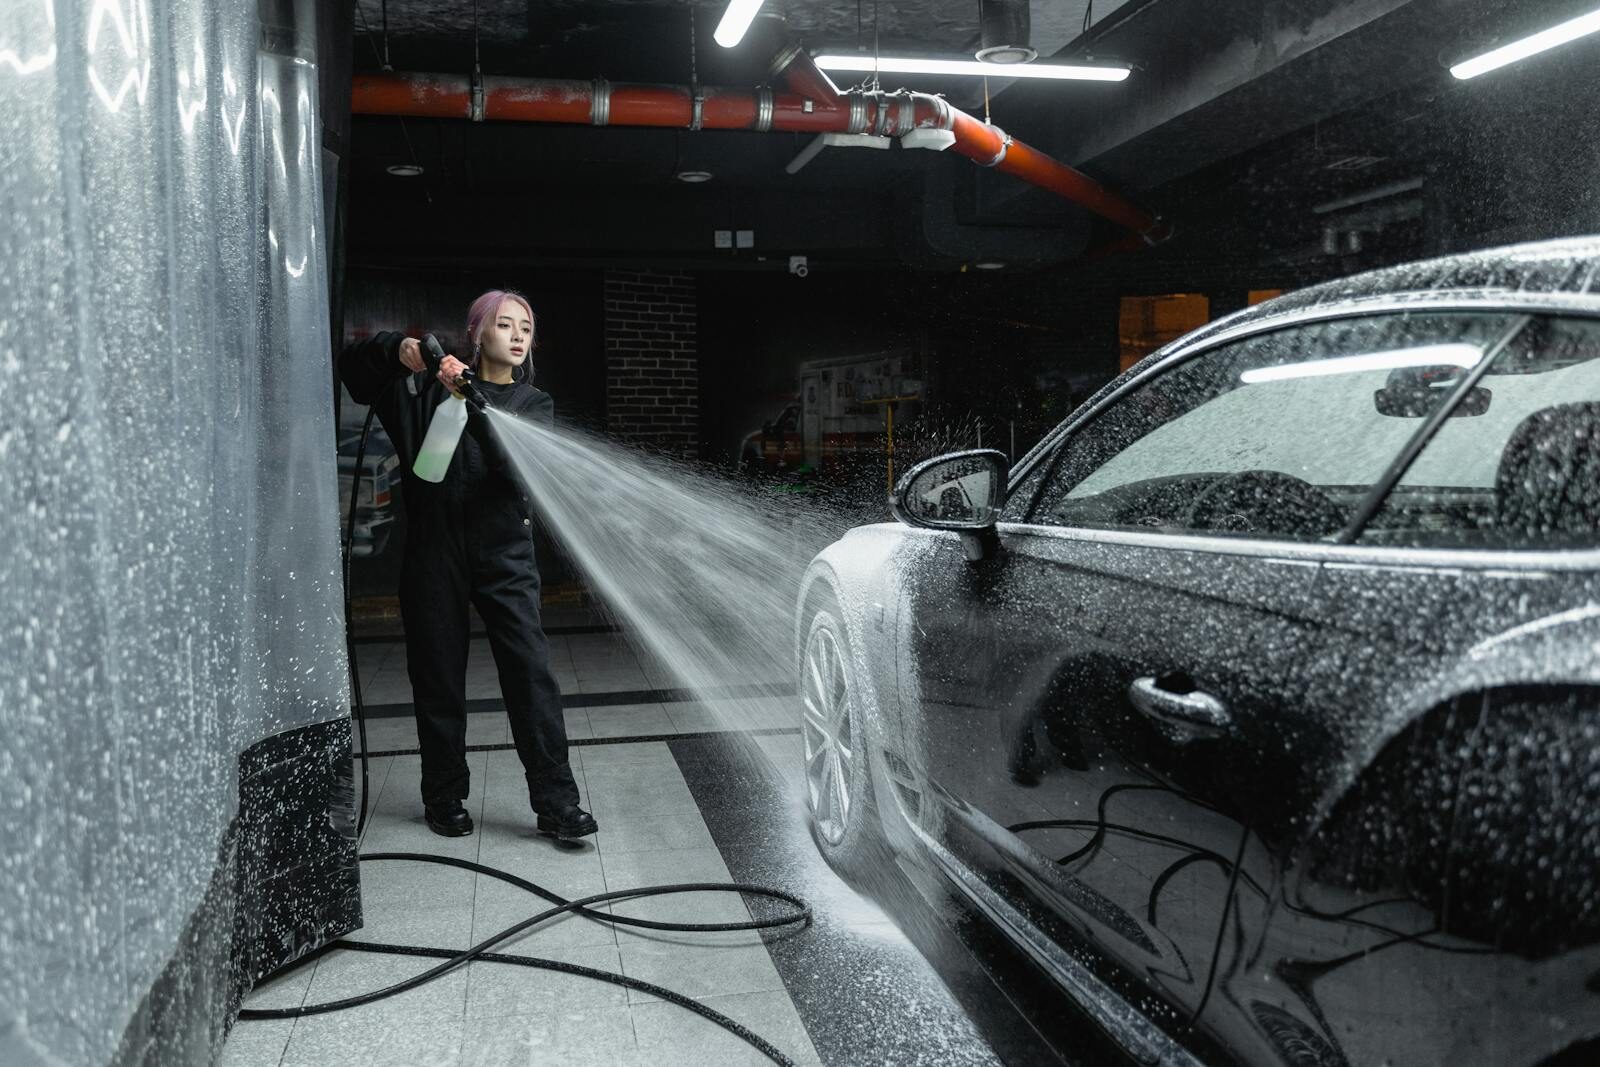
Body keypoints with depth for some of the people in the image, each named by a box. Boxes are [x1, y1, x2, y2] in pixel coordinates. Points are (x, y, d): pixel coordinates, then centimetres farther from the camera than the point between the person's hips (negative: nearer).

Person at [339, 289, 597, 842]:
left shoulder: (533, 403, 9)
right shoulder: (431, 385, 8)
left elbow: (517, 460, -10)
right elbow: (351, 365, 7)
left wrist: (471, 402, -26)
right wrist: (398, 350, -14)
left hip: (506, 554, 0)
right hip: (435, 552, 0)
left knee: (532, 673, -8)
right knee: (439, 679, 7)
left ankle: (556, 802, -3)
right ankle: (443, 799, 22)